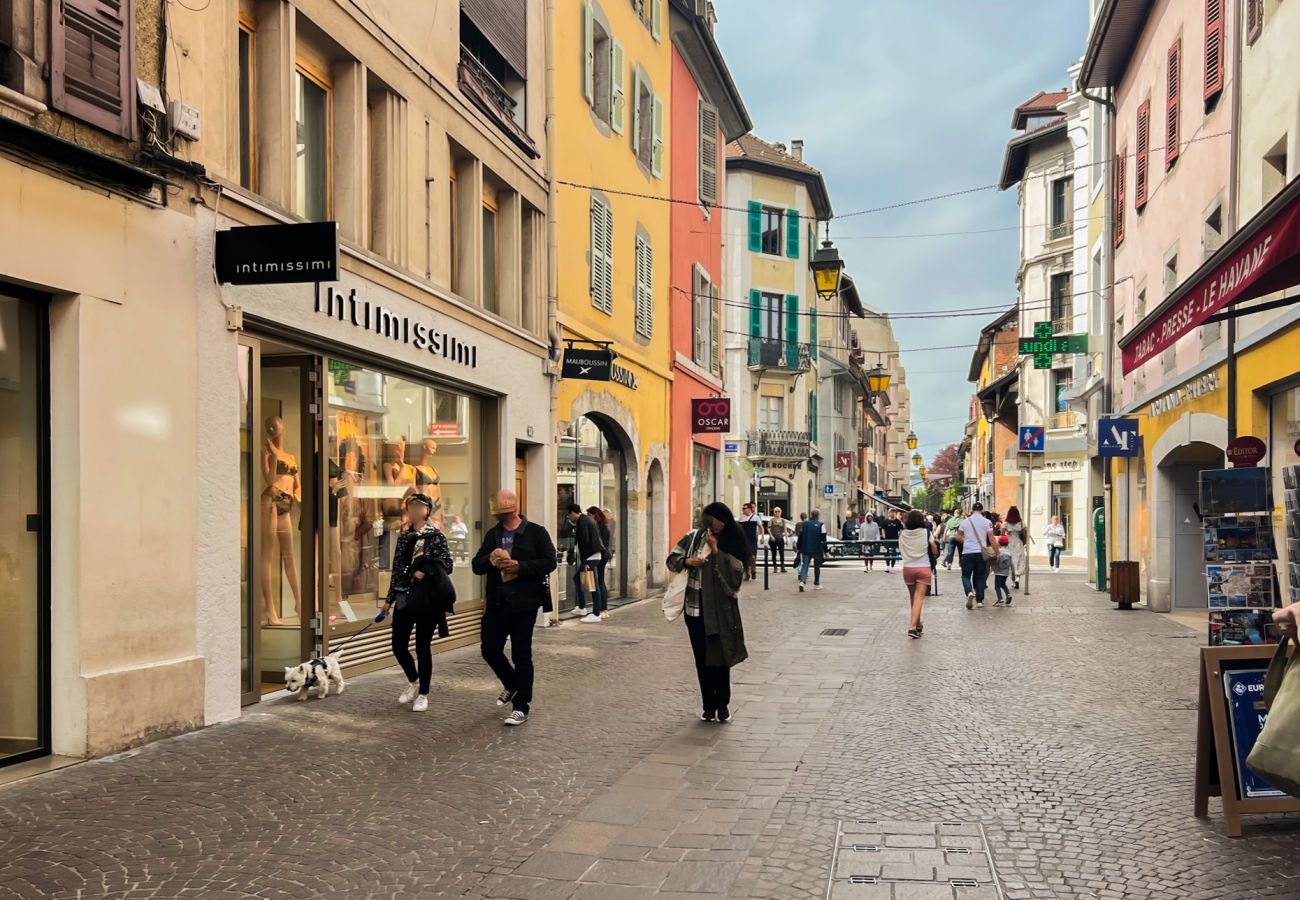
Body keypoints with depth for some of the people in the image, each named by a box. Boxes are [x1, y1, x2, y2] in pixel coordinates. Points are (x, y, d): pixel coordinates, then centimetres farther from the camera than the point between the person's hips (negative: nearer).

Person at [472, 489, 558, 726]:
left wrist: (520, 566, -21)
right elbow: (476, 566, 11)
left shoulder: (535, 532, -4)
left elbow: (549, 562, -10)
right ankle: (512, 685, 38)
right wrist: (489, 560, -11)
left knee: (521, 655, -1)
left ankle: (521, 707, 10)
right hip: (496, 603, 6)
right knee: (489, 649, 10)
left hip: (523, 604, -6)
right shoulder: (492, 535, 13)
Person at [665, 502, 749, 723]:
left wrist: (716, 550, -18)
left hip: (721, 608, -2)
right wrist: (687, 561, -12)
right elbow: (672, 560, 8)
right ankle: (708, 705, 17)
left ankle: (722, 704, 13)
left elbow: (737, 570, -14)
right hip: (696, 606, 2)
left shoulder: (731, 543, -2)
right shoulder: (694, 537, 3)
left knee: (721, 656, -1)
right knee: (702, 658, 7)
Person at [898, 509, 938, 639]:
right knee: (919, 598, -7)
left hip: (907, 568, 3)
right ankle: (912, 627, -21)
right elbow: (935, 551, -1)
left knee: (914, 598, 18)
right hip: (923, 568, -3)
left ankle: (917, 625, 30)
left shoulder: (902, 533, -1)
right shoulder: (926, 532, -7)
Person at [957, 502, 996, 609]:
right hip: (981, 552, 0)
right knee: (980, 577, 11)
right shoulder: (986, 522, -1)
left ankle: (969, 592, -20)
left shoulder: (965, 522, 3)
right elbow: (991, 538, -3)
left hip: (967, 552, 0)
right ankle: (979, 600, 11)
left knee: (966, 575, 7)